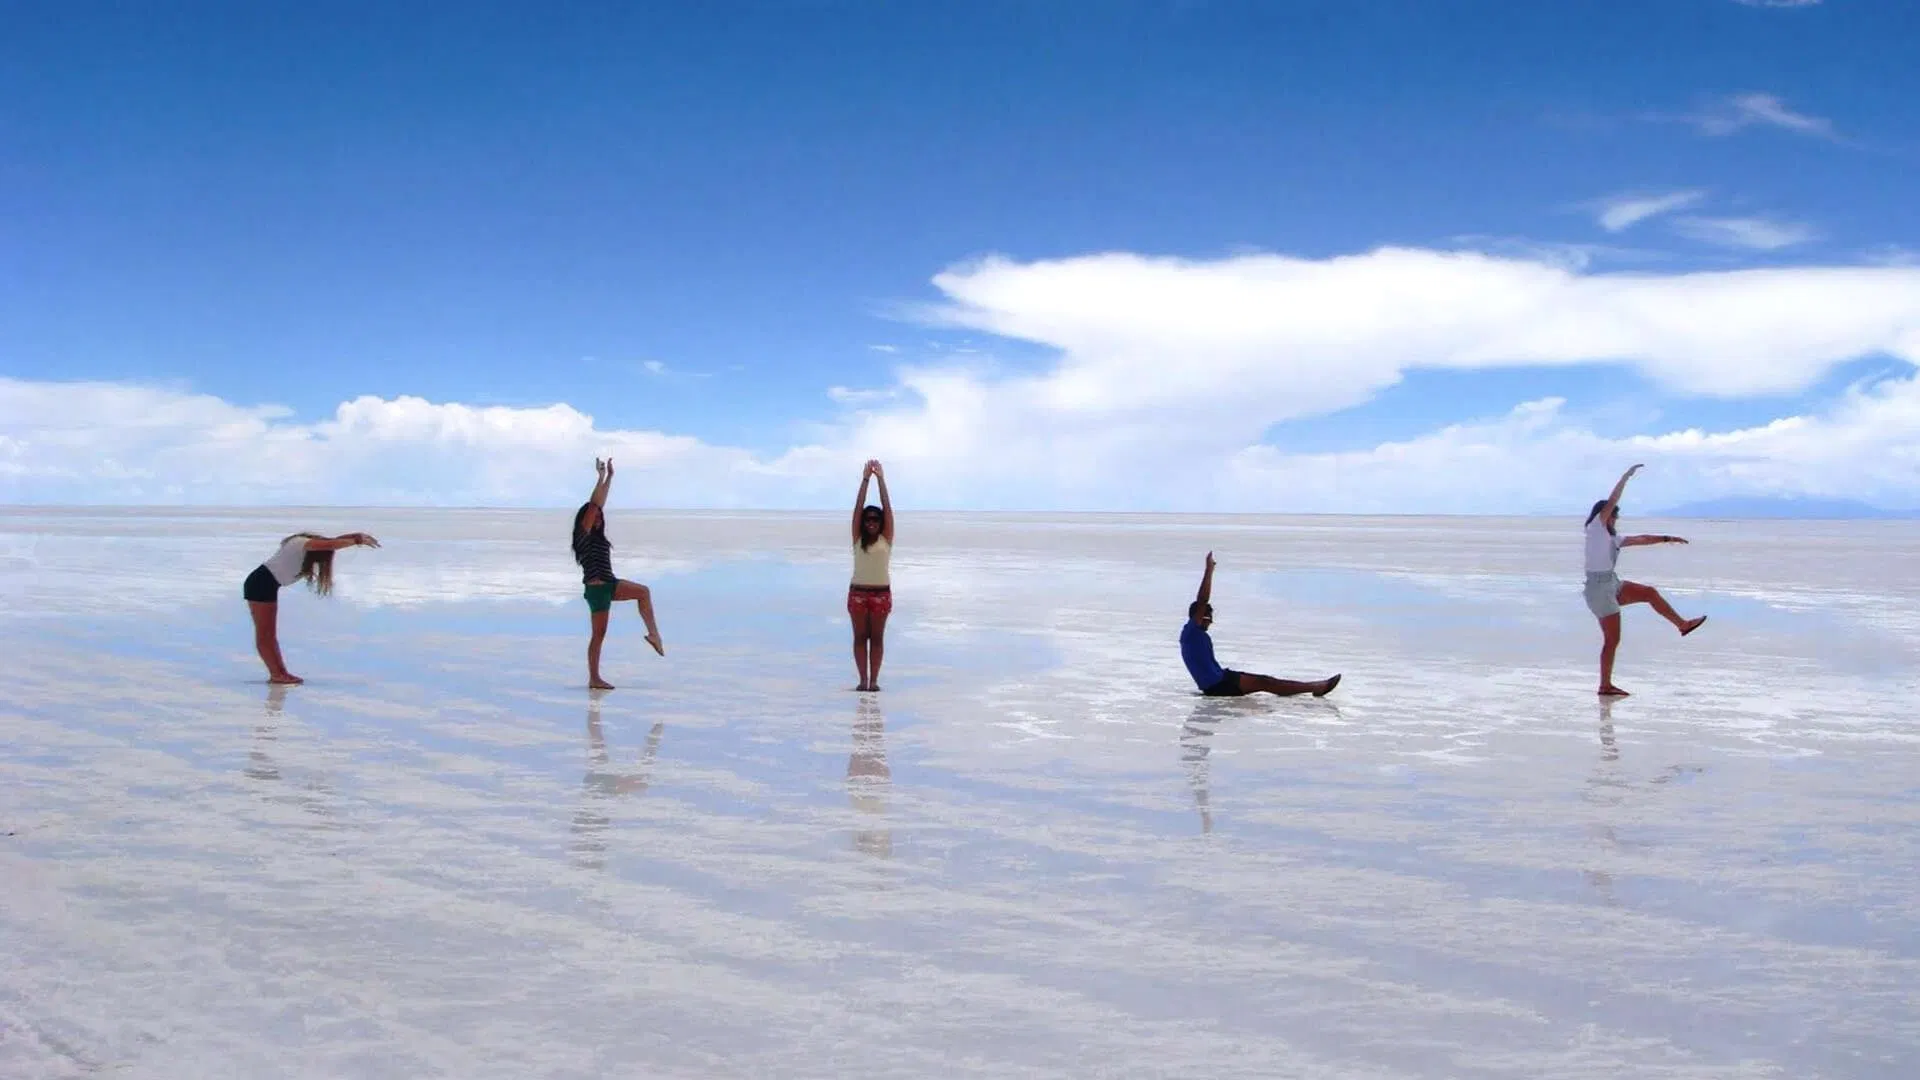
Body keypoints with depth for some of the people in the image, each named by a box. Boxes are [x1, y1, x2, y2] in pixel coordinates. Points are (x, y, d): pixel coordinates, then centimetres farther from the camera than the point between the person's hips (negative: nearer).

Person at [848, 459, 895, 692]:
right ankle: (863, 679, 9)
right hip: (858, 592, 1)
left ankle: (874, 680, 7)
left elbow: (888, 508, -4)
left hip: (881, 593, -1)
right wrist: (865, 480, -7)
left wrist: (881, 480, -7)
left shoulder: (886, 539, 2)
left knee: (877, 638, 4)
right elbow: (858, 508, -2)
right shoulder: (858, 539, 3)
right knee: (860, 637, 4)